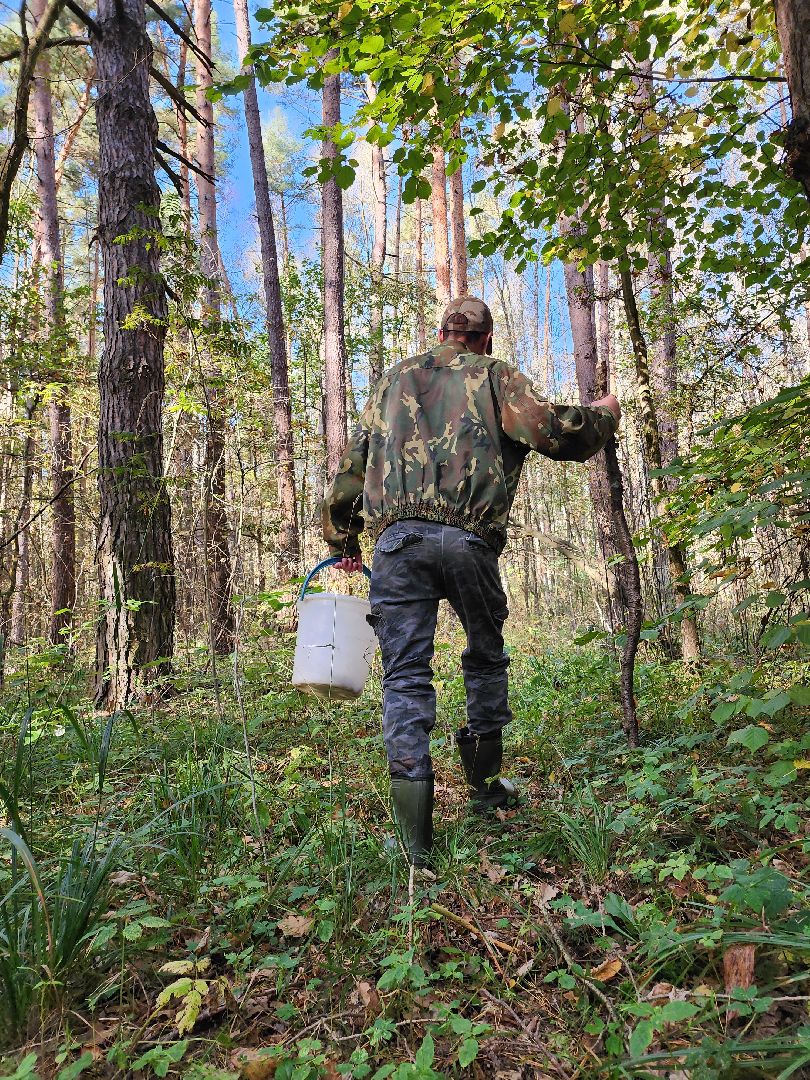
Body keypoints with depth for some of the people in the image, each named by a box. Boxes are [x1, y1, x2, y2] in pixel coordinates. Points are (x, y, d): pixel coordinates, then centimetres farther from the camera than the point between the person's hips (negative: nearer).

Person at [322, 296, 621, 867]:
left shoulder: (393, 380, 25)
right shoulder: (494, 376, 13)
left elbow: (352, 462, 24)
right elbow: (552, 430, -2)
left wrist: (344, 542, 33)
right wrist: (603, 414, 20)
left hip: (396, 537, 2)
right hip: (468, 538, -2)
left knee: (406, 674, 2)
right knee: (486, 658, 19)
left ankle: (417, 839, -1)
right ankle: (485, 783, 31)